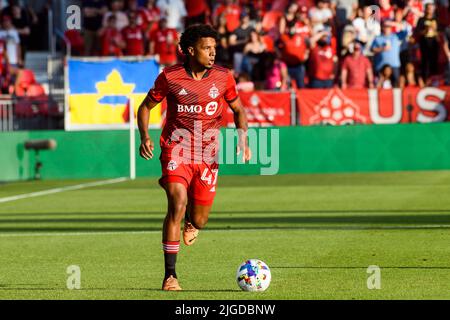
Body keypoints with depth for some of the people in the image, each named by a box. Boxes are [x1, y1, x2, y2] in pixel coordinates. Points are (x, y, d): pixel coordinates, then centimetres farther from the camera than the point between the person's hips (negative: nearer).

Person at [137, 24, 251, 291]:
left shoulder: (223, 77, -1)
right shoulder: (170, 77, -6)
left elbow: (238, 110, 14)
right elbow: (146, 106, 8)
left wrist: (243, 141, -2)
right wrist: (145, 137, -8)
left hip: (207, 155, 2)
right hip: (176, 151, -2)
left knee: (199, 221, 3)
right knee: (177, 206, -23)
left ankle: (190, 219, 46)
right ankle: (170, 275, -16)